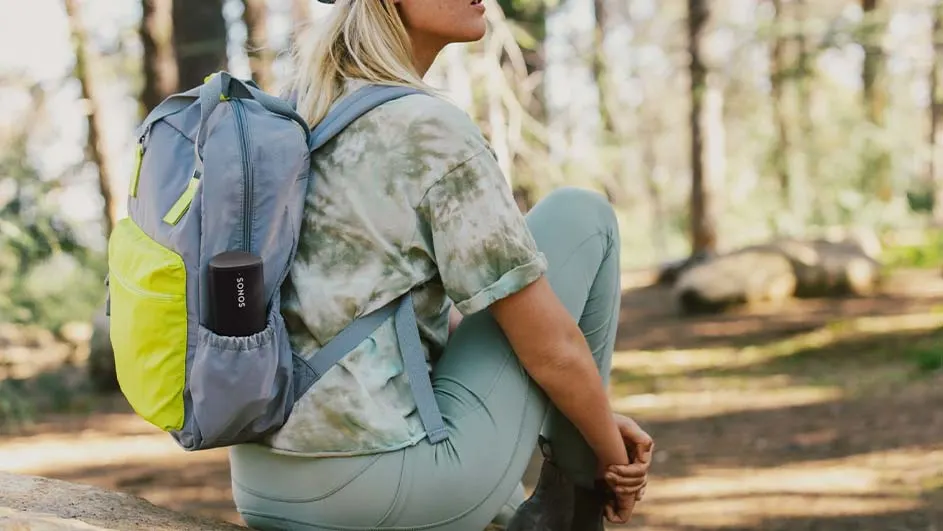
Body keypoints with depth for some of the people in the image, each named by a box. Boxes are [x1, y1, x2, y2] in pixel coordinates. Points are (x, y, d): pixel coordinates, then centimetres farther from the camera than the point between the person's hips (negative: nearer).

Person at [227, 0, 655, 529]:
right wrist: (614, 456, 9)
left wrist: (592, 414, 18)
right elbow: (551, 346, -11)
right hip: (380, 484, -8)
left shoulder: (304, 111, 12)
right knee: (581, 215, 6)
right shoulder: (434, 131, -13)